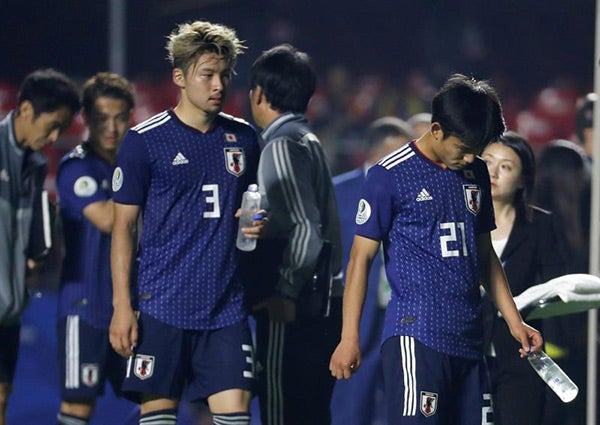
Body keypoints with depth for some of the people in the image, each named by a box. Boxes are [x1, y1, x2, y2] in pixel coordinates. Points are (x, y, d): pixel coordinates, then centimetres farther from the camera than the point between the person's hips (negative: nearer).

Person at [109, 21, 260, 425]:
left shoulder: (243, 138, 10)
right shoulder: (144, 141, -3)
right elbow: (123, 226, -2)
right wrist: (122, 305, -8)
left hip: (227, 307, 3)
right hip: (162, 305, -3)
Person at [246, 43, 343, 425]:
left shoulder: (282, 146, -11)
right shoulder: (309, 142, 18)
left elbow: (306, 229, -19)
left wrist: (284, 293, -16)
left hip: (291, 311, -10)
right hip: (323, 303, 10)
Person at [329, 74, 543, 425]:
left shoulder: (476, 174, 15)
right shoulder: (390, 176, -4)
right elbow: (361, 257, -3)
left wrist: (515, 321, 17)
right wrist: (350, 337, -7)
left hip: (469, 339, 7)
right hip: (416, 335, -7)